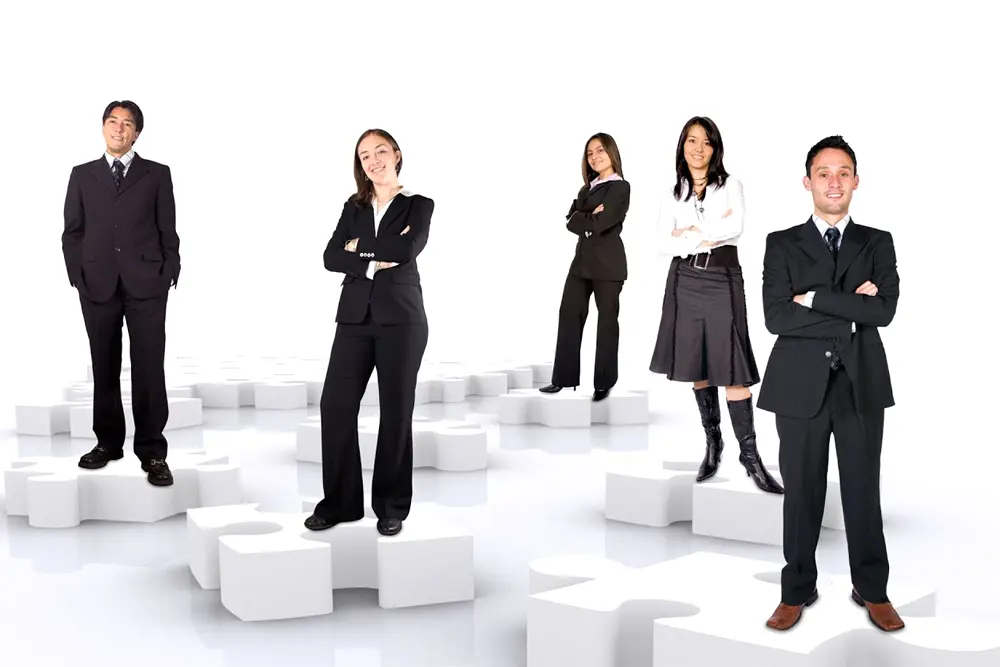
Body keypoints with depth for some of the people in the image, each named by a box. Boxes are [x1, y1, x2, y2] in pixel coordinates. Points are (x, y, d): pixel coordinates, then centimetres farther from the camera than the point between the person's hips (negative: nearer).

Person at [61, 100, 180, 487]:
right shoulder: (82, 175, 13)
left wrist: (169, 274, -3)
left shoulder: (157, 175, 9)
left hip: (146, 285, -2)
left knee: (149, 369, -5)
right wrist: (78, 277, 0)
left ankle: (152, 451, -1)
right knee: (104, 368, 8)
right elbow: (72, 232, 10)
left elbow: (168, 231, 6)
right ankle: (108, 442, 19)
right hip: (97, 286, 2)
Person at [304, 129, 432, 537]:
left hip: (400, 318, -3)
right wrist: (373, 263, -12)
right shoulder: (353, 207, 15)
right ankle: (339, 501, 8)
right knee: (335, 404, -4)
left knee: (395, 411, 1)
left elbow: (407, 249, -15)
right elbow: (332, 257, 2)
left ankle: (392, 507, 12)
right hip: (355, 316, 3)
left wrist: (359, 246, -4)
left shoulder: (418, 205, 4)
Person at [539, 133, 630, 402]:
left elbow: (600, 224, -17)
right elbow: (571, 220, 3)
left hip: (607, 262, -7)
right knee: (569, 314, 3)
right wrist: (590, 219, -13)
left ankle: (604, 382, 7)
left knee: (607, 318, 1)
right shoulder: (587, 188, 16)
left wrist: (584, 221, 0)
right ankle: (564, 377, 8)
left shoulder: (620, 188, -6)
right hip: (582, 259, 7)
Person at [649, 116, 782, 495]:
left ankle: (750, 455, -5)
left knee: (731, 368, -8)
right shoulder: (673, 194, 10)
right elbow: (664, 245, -3)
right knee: (697, 366, 6)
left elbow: (734, 227, -15)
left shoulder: (730, 186, 4)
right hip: (686, 281, 3)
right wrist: (707, 238, -10)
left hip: (722, 279, -3)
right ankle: (712, 443, 20)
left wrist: (690, 231, -6)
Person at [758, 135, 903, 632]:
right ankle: (797, 591, 20)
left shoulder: (878, 243, 7)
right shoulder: (782, 244, 4)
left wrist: (814, 298, -12)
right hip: (801, 384, -1)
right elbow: (776, 317, -10)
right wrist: (850, 312, -11)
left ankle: (872, 590, 22)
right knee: (802, 492, 8)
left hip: (861, 383, 1)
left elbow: (884, 311, -9)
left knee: (863, 490, 8)